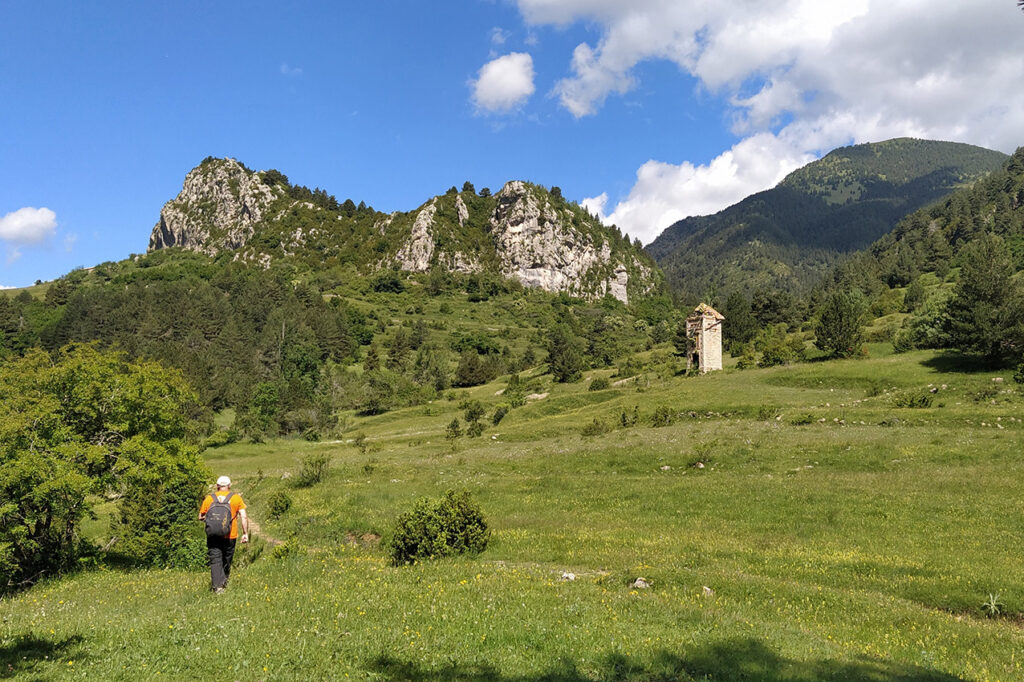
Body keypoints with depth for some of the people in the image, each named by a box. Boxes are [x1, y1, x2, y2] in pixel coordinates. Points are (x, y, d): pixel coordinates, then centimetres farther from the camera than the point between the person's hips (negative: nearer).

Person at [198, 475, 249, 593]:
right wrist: (245, 533, 1)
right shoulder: (236, 497, 2)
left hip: (213, 535, 0)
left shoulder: (209, 498, 4)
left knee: (215, 561, 0)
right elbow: (244, 517, -4)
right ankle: (224, 582, 29)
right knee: (226, 561, 16)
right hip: (230, 536, 0)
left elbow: (201, 517, 9)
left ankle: (217, 585, -12)